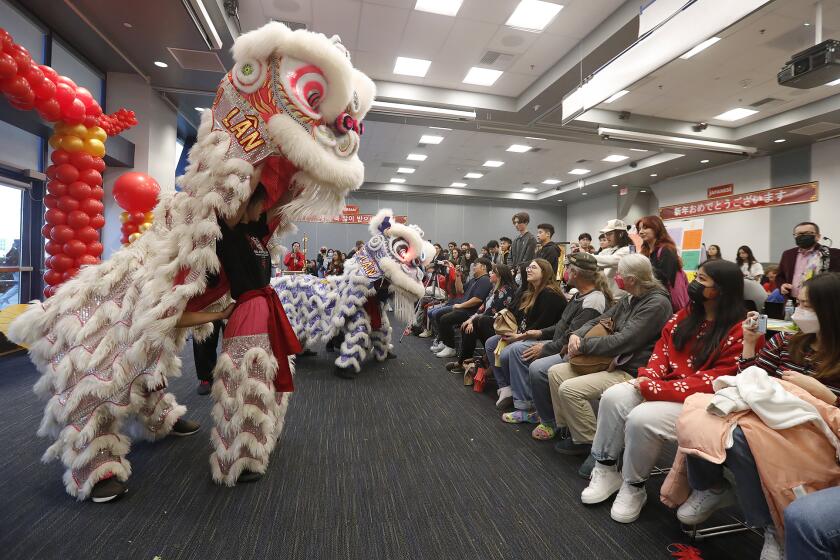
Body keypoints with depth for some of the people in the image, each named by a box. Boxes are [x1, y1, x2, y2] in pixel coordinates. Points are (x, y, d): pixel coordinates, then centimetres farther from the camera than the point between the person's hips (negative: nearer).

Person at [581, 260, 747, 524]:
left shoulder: (739, 331, -13)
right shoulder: (686, 315, 9)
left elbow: (712, 382, -19)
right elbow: (663, 348, 11)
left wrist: (654, 389, -22)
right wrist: (647, 377, -9)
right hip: (665, 386, 7)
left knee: (641, 419, -30)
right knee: (614, 397, -18)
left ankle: (634, 487, -3)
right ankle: (606, 471, -5)